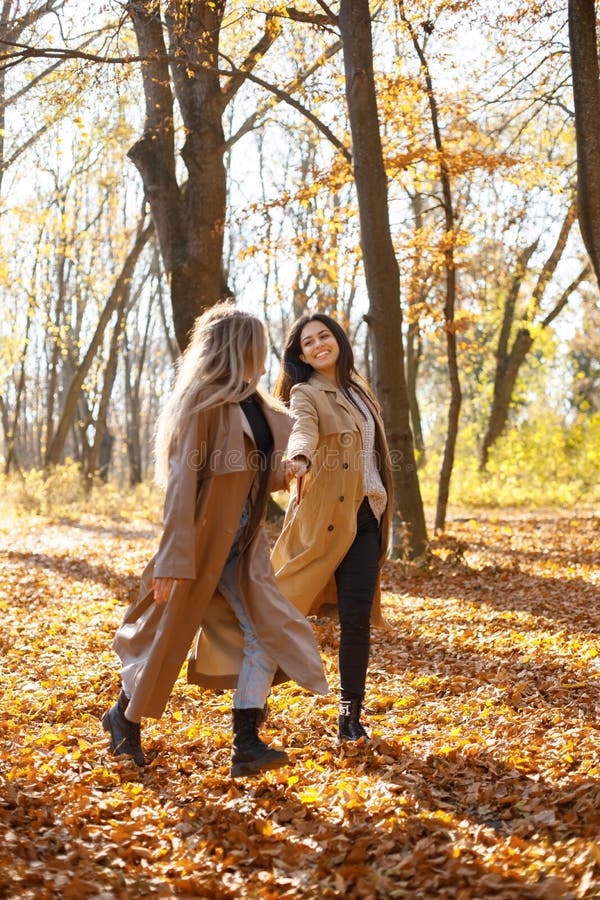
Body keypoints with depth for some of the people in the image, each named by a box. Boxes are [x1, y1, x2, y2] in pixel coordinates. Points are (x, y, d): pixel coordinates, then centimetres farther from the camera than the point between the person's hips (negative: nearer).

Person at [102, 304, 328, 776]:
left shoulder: (255, 406, 9)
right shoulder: (204, 405, -16)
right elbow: (182, 482, -21)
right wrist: (175, 559, -25)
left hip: (244, 543, 8)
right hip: (203, 540, -7)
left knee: (265, 633, -3)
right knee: (171, 631, 7)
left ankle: (246, 745, 0)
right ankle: (124, 716, 31)